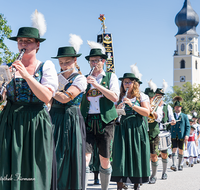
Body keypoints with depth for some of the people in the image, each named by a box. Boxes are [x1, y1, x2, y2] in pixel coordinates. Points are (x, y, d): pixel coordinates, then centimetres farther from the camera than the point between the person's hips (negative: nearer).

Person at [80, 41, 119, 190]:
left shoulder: (111, 76, 10)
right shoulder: (85, 79, 15)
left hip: (105, 121, -1)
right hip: (87, 121, 1)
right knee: (85, 157, -14)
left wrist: (97, 85, -13)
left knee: (105, 160, 5)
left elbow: (115, 98, -6)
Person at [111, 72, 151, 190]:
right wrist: (117, 109, -7)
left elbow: (147, 112, -6)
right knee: (120, 156, -6)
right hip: (122, 129, 1)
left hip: (137, 129, -1)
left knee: (137, 156, -1)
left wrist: (132, 105, -15)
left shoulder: (141, 96, 7)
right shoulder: (119, 97, 13)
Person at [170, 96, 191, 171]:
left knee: (181, 151, 5)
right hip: (173, 136, -1)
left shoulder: (184, 116, 9)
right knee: (174, 150, -13)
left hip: (181, 136, 1)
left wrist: (187, 135, -9)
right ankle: (174, 165, -24)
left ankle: (179, 165, 17)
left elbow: (188, 126, 4)